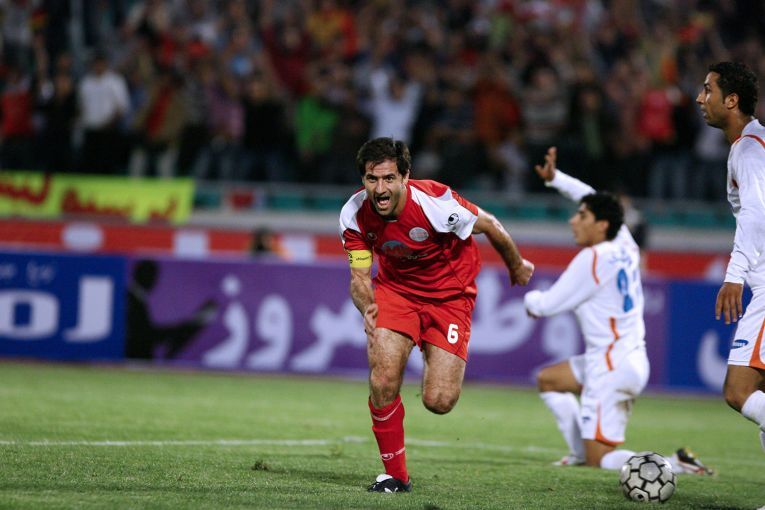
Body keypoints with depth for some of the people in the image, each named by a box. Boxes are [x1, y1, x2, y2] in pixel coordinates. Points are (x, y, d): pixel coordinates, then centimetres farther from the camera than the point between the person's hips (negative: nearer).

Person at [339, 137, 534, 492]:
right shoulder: (354, 215, -18)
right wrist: (367, 307, -35)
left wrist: (517, 267, 6)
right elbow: (359, 276, -10)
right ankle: (395, 474, -2)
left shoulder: (435, 203, -30)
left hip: (449, 294, -2)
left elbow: (489, 225, -12)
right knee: (383, 376, -21)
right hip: (395, 287, 2)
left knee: (438, 402, -11)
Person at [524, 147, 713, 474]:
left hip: (611, 370, -9)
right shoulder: (624, 243, 5)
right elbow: (592, 199, 24)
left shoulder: (592, 259, -18)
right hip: (634, 360, 9)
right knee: (548, 379, 30)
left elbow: (546, 306, -10)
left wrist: (531, 299, 12)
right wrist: (554, 178, 25)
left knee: (599, 458, -10)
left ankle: (674, 464, -25)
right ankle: (580, 453, 27)